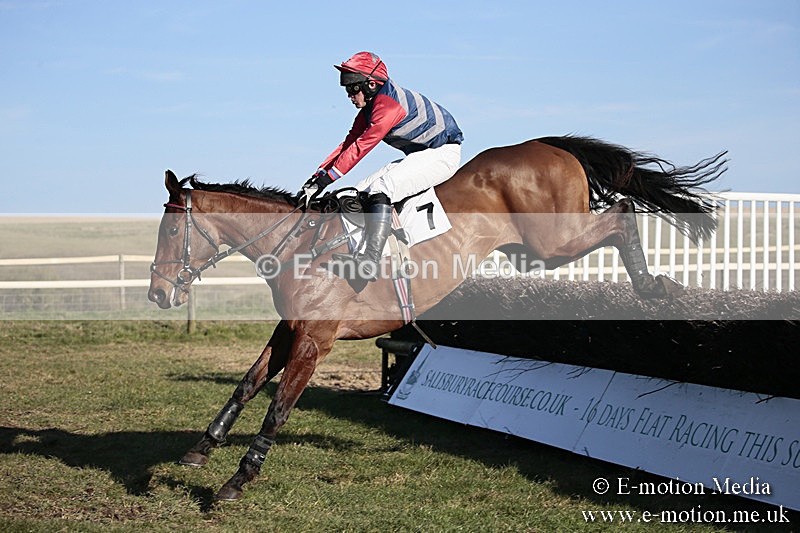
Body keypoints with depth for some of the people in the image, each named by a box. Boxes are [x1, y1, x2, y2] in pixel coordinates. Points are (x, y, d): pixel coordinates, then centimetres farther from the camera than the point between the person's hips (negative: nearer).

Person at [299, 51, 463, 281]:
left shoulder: (388, 103, -23)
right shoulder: (369, 108, 8)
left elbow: (360, 147, -27)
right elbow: (348, 144, 7)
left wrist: (325, 179, -27)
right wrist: (317, 176, -3)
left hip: (443, 153, -11)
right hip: (419, 155, 11)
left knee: (381, 188, -31)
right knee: (358, 192, 3)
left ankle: (369, 260, -42)